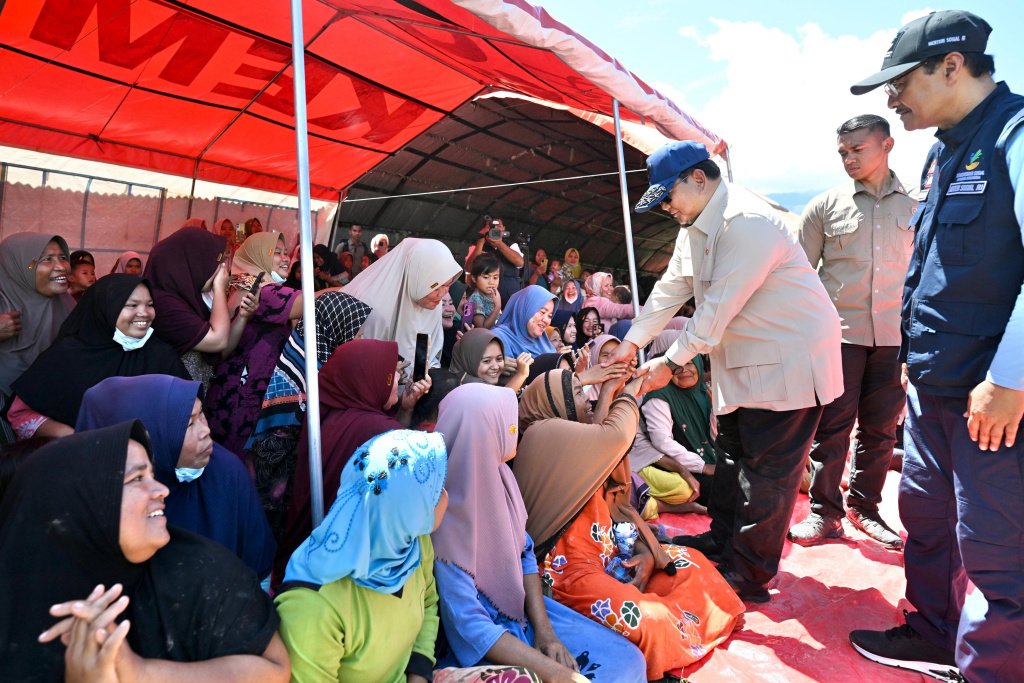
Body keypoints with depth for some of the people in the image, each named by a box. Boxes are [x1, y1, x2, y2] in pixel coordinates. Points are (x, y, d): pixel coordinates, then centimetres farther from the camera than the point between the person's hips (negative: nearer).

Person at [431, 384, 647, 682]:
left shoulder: (498, 474, -8)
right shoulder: (444, 516, -28)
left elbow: (524, 552, 4)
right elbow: (469, 625, -24)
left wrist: (543, 629, -6)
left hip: (522, 610, 6)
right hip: (475, 647, -6)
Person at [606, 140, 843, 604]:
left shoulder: (746, 222, -25)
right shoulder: (696, 227, 7)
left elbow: (718, 308, -26)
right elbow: (670, 288, 9)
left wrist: (671, 363, -20)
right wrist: (631, 342, 3)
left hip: (790, 359, -10)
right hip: (742, 358, 10)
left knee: (766, 470, -1)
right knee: (733, 452, 19)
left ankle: (749, 575, 12)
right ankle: (723, 538, 35)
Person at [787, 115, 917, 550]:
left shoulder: (915, 207, 8)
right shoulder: (825, 206, 3)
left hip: (894, 335, 2)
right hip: (838, 332, -2)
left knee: (880, 429, 10)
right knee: (832, 426, 0)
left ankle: (864, 508, 25)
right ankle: (824, 512, 12)